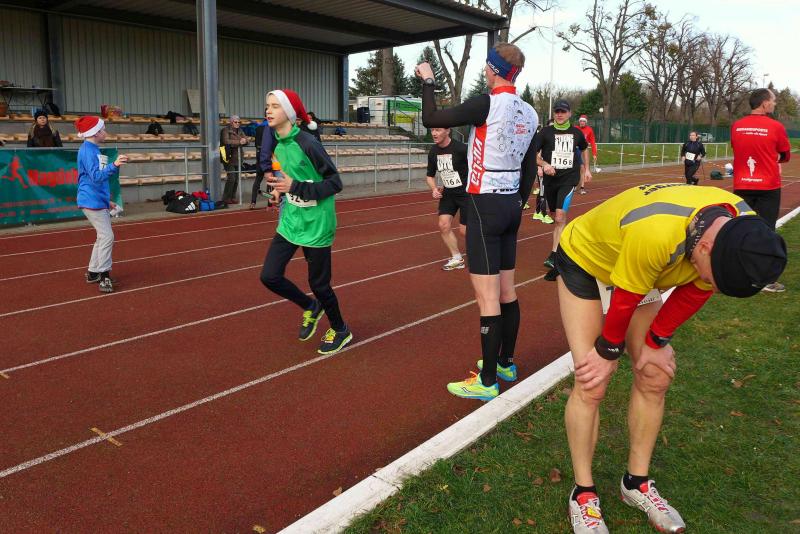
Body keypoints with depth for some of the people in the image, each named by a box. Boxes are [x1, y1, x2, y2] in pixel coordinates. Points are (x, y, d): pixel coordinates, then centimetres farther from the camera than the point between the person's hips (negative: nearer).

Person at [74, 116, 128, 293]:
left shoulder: (93, 150, 15)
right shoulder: (87, 151, -15)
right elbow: (96, 176, -27)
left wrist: (106, 200, 25)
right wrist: (114, 166, -39)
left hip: (98, 201, 10)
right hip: (92, 202, -10)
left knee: (103, 237, 15)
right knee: (107, 237, -12)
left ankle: (93, 273, 24)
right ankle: (104, 277, -9)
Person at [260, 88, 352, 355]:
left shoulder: (307, 143, -19)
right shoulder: (279, 146, 4)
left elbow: (335, 183, -19)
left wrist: (296, 187, -26)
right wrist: (280, 183, 3)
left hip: (315, 225, -7)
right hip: (290, 222, 7)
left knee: (318, 283, 4)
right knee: (269, 276, 2)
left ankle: (340, 331, 31)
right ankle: (311, 307, 29)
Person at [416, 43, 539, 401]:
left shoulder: (488, 103, -14)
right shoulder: (528, 113, 9)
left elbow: (430, 119, -13)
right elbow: (530, 170, 14)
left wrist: (427, 81, 2)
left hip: (485, 206, -8)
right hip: (512, 204, 8)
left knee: (487, 296, -4)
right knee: (506, 291, 16)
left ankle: (487, 381, 4)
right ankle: (506, 363, 29)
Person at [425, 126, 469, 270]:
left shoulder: (461, 149, -21)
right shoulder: (433, 152, -1)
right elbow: (430, 175, 14)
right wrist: (434, 189, -5)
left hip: (466, 192, -6)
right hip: (447, 193, 6)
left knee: (464, 229, -3)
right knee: (443, 225, -2)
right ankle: (457, 259, 16)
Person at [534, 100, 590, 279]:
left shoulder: (576, 133, 7)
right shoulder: (546, 132, 0)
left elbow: (583, 149, 27)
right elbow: (533, 154, -3)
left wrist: (586, 169, 23)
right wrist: (544, 164, -21)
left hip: (568, 179, -1)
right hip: (550, 179, 2)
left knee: (560, 217, -17)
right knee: (557, 218, 13)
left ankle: (554, 257, -22)